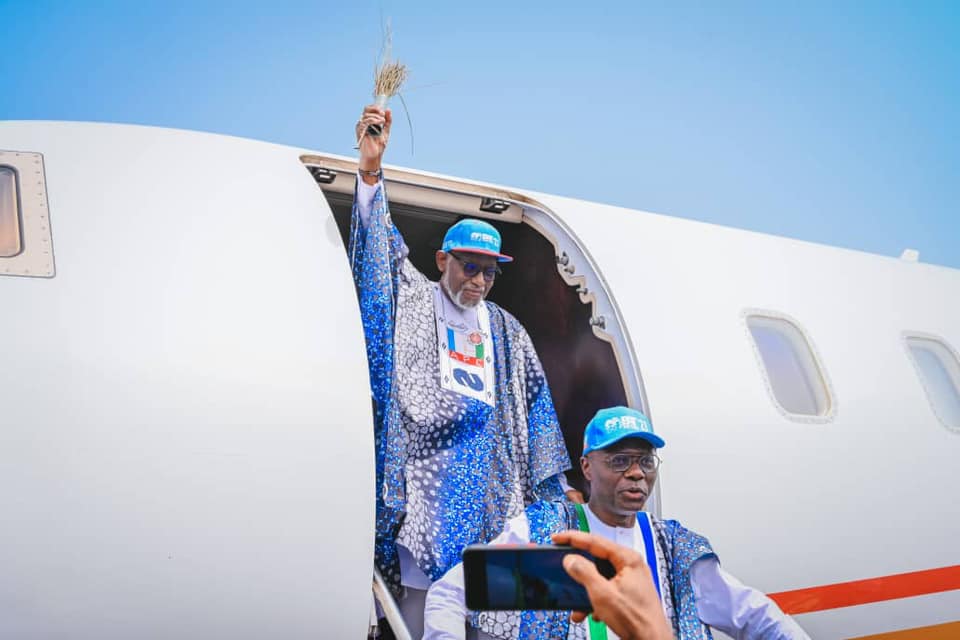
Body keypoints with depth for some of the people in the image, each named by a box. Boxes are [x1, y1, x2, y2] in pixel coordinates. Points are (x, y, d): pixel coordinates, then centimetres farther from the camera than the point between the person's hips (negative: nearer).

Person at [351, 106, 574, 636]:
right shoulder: (413, 304, 7)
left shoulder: (506, 331, 17)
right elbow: (380, 248, -8)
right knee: (421, 592, -6)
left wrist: (553, 493, 14)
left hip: (490, 487, 4)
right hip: (428, 482, -3)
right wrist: (370, 170, -21)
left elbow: (534, 408, 18)